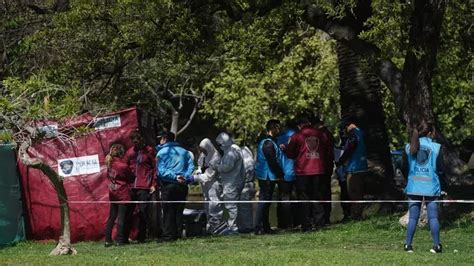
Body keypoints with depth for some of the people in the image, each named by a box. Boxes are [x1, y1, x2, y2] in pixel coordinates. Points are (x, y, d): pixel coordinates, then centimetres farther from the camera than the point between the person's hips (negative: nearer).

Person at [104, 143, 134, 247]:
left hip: (113, 194, 6)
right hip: (123, 194, -6)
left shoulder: (110, 163, 0)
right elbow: (131, 177, -6)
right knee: (122, 217, 0)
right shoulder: (123, 166, -18)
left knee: (111, 217, 12)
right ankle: (120, 240, 0)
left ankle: (108, 240, 10)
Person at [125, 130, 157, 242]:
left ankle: (141, 236, 6)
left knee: (143, 212, -2)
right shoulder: (129, 152, 13)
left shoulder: (149, 151, 4)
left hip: (144, 187, -3)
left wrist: (153, 184, -4)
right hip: (131, 187, 3)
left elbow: (155, 168, 3)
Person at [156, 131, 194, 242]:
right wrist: (185, 177, -7)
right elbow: (191, 166, 3)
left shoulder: (162, 152, 0)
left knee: (168, 211, -2)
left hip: (168, 185, -4)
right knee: (179, 211, 10)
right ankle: (178, 233, 9)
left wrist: (174, 177, -16)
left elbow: (161, 171, -12)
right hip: (182, 185, 4)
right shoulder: (184, 151, 13)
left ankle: (168, 235, -5)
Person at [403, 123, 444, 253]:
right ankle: (436, 245, 2)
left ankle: (408, 245, 3)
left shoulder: (409, 147, 3)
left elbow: (405, 168, 8)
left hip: (414, 187, 2)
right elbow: (440, 169, -4)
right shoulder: (436, 147, -5)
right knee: (433, 217, 3)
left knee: (413, 217, 6)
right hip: (431, 187, -2)